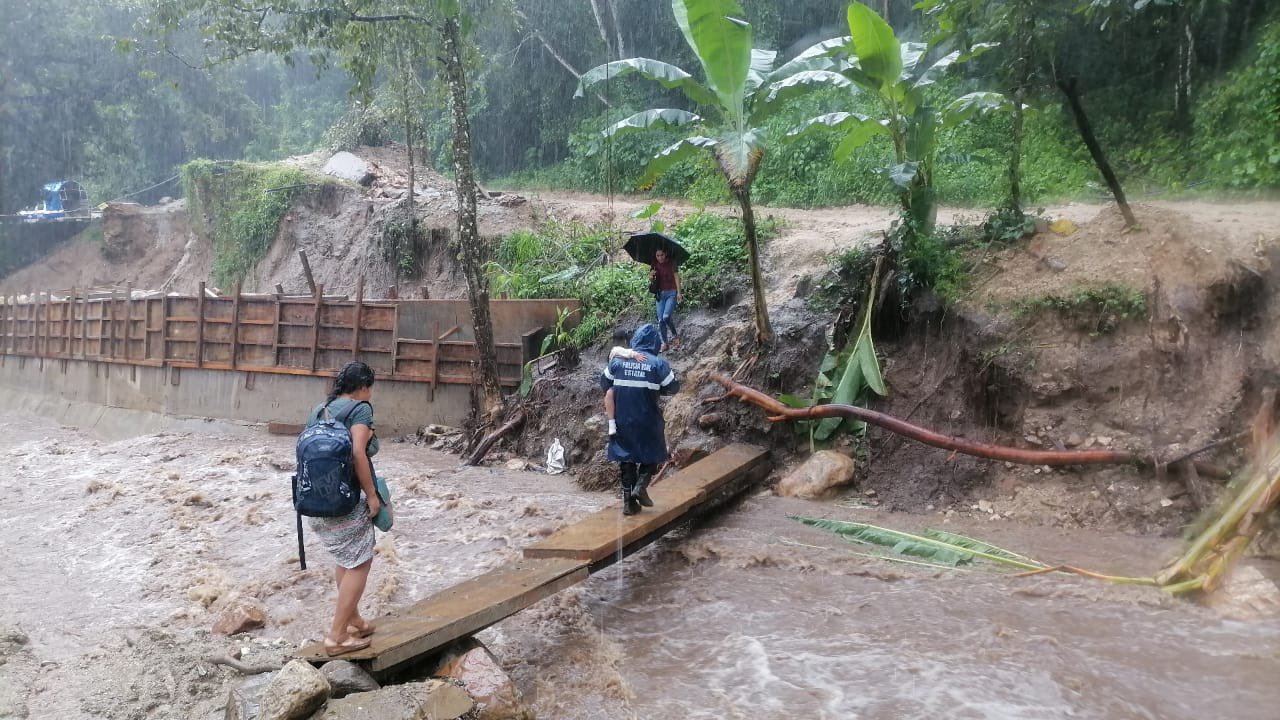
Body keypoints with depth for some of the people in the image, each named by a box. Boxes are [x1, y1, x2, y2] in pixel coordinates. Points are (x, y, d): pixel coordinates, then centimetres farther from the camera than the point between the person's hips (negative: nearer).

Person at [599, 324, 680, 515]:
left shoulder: (618, 360, 0)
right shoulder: (658, 364, -10)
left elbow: (604, 383, 11)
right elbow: (673, 387, -1)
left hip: (622, 420, 3)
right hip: (647, 421, -3)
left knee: (626, 458, 12)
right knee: (652, 454, 16)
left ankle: (628, 500, 11)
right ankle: (641, 485, -5)